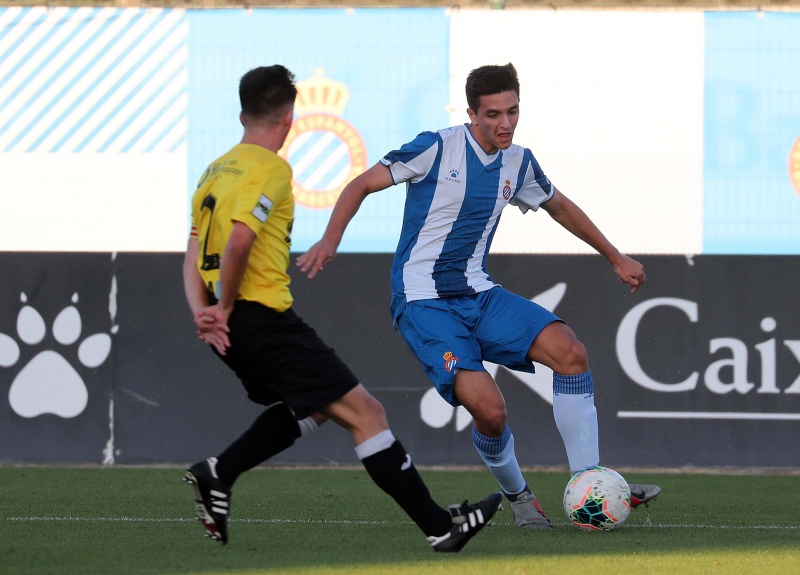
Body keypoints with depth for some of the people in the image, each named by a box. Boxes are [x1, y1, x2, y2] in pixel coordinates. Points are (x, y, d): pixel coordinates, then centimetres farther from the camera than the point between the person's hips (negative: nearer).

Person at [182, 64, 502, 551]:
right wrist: (226, 308, -14)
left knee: (312, 406, 25)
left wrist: (206, 313, -1)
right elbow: (239, 238, -24)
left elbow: (194, 258, 12)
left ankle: (217, 474, 12)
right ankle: (439, 526, -6)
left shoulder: (216, 170, 16)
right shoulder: (271, 169, -11)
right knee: (364, 411, -6)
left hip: (231, 328, 9)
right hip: (264, 316, -9)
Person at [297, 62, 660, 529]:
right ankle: (518, 496, 7)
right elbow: (363, 185, -7)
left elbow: (559, 206, 26)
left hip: (479, 295, 6)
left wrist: (615, 257, 31)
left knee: (571, 352, -16)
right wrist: (330, 241, -22)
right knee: (490, 410, -24)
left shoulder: (518, 163, 7)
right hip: (424, 302, -6)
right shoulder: (437, 148, -11)